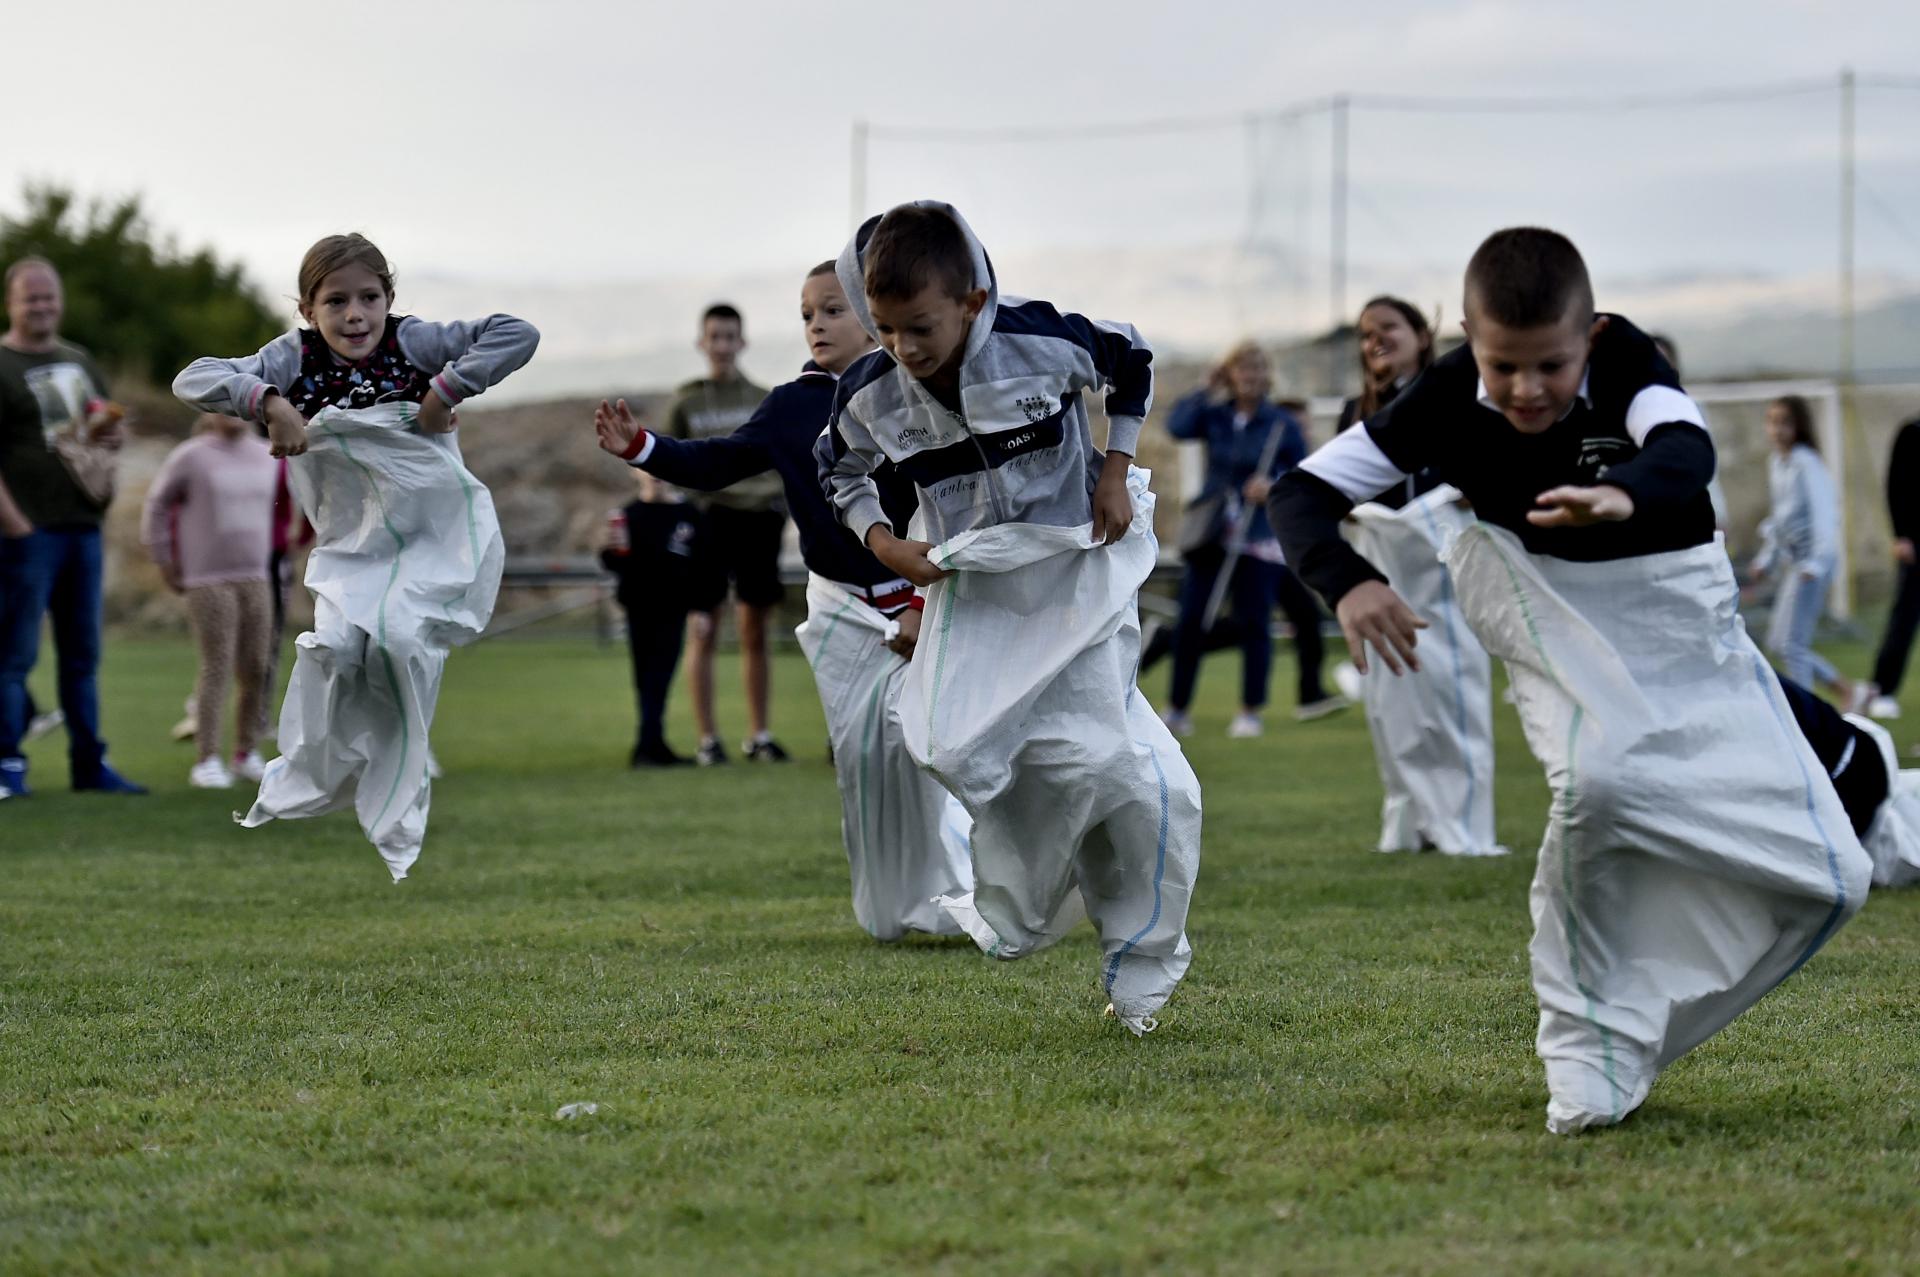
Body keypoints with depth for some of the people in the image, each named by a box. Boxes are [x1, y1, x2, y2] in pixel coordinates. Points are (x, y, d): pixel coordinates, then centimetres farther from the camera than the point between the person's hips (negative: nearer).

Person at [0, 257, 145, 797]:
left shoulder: (80, 362, 18)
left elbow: (110, 428, 30)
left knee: (83, 654, 10)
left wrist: (111, 436, 5)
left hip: (83, 528, 7)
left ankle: (89, 763, 16)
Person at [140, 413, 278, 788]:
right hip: (208, 582, -5)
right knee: (217, 668, -11)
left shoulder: (266, 455, 8)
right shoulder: (190, 457, -7)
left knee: (254, 670, 4)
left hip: (253, 579, 5)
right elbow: (158, 506, -2)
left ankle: (246, 753, 15)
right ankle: (207, 760, -9)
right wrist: (167, 564, -1)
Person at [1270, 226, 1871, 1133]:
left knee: (1827, 876, -9)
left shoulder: (1624, 360, -23)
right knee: (1599, 773, -35)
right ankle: (1588, 1044, -16)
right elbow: (1300, 493, -17)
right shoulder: (1447, 402, -18)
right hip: (1542, 598, -1)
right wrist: (1347, 582, -38)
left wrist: (1625, 495, -68)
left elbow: (1687, 450, -44)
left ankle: (1639, 1025, 7)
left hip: (1676, 610, 1)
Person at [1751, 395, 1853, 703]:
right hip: (1791, 561, 9)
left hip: (1812, 562, -9)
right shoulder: (1775, 462, 12)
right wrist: (1767, 558, 21)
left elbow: (1824, 510, -20)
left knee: (1790, 643, -11)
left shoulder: (1806, 463, -13)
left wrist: (1817, 562, -28)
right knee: (1777, 643, 11)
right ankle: (1843, 688, 23)